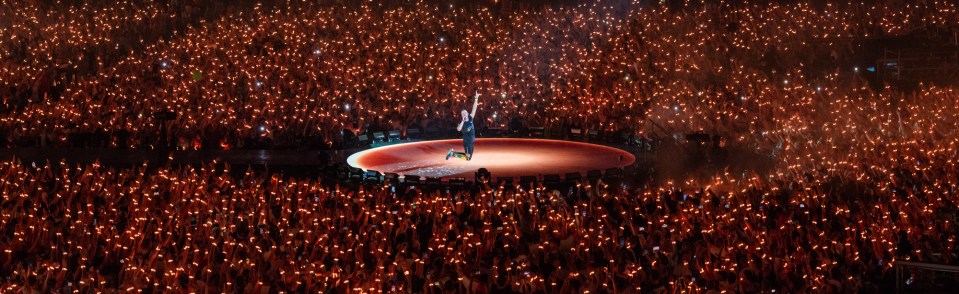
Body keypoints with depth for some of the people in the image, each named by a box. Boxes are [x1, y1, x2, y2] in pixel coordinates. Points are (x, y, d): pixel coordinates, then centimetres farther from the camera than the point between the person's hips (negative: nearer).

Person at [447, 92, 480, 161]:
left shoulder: (470, 119, 3)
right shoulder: (462, 123, -12)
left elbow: (474, 109, 1)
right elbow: (458, 129, -34)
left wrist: (476, 99, -6)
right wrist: (463, 121, -32)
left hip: (472, 142, 7)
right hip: (466, 142, -7)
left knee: (468, 156, 15)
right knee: (468, 158, -10)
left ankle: (453, 152, 25)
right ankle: (453, 153, 5)